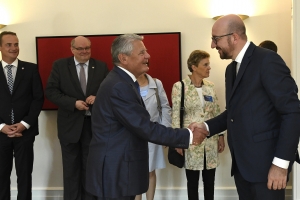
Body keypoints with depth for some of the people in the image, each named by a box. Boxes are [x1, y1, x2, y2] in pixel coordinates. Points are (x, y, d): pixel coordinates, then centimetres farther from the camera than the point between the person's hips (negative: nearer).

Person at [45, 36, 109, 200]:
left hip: (94, 124, 1)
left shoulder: (101, 66, 3)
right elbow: (50, 91, -7)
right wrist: (73, 103, -19)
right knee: (71, 168, 11)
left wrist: (97, 97, -19)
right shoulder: (60, 65, -1)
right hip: (70, 125, -1)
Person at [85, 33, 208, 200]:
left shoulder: (120, 81, 11)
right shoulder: (119, 87, -22)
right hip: (113, 172, -10)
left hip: (117, 168, 10)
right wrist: (188, 136, -18)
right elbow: (146, 128, -23)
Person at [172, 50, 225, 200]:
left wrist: (221, 135, 8)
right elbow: (176, 116, -8)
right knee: (192, 181, 7)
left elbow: (216, 112, 11)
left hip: (210, 140, 4)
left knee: (209, 180, 11)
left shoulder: (210, 86, 7)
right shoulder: (179, 86, -8)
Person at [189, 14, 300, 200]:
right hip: (241, 163, 8)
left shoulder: (268, 60, -12)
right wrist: (206, 126, 3)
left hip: (265, 162, -8)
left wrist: (281, 163, -20)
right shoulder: (231, 68, 15)